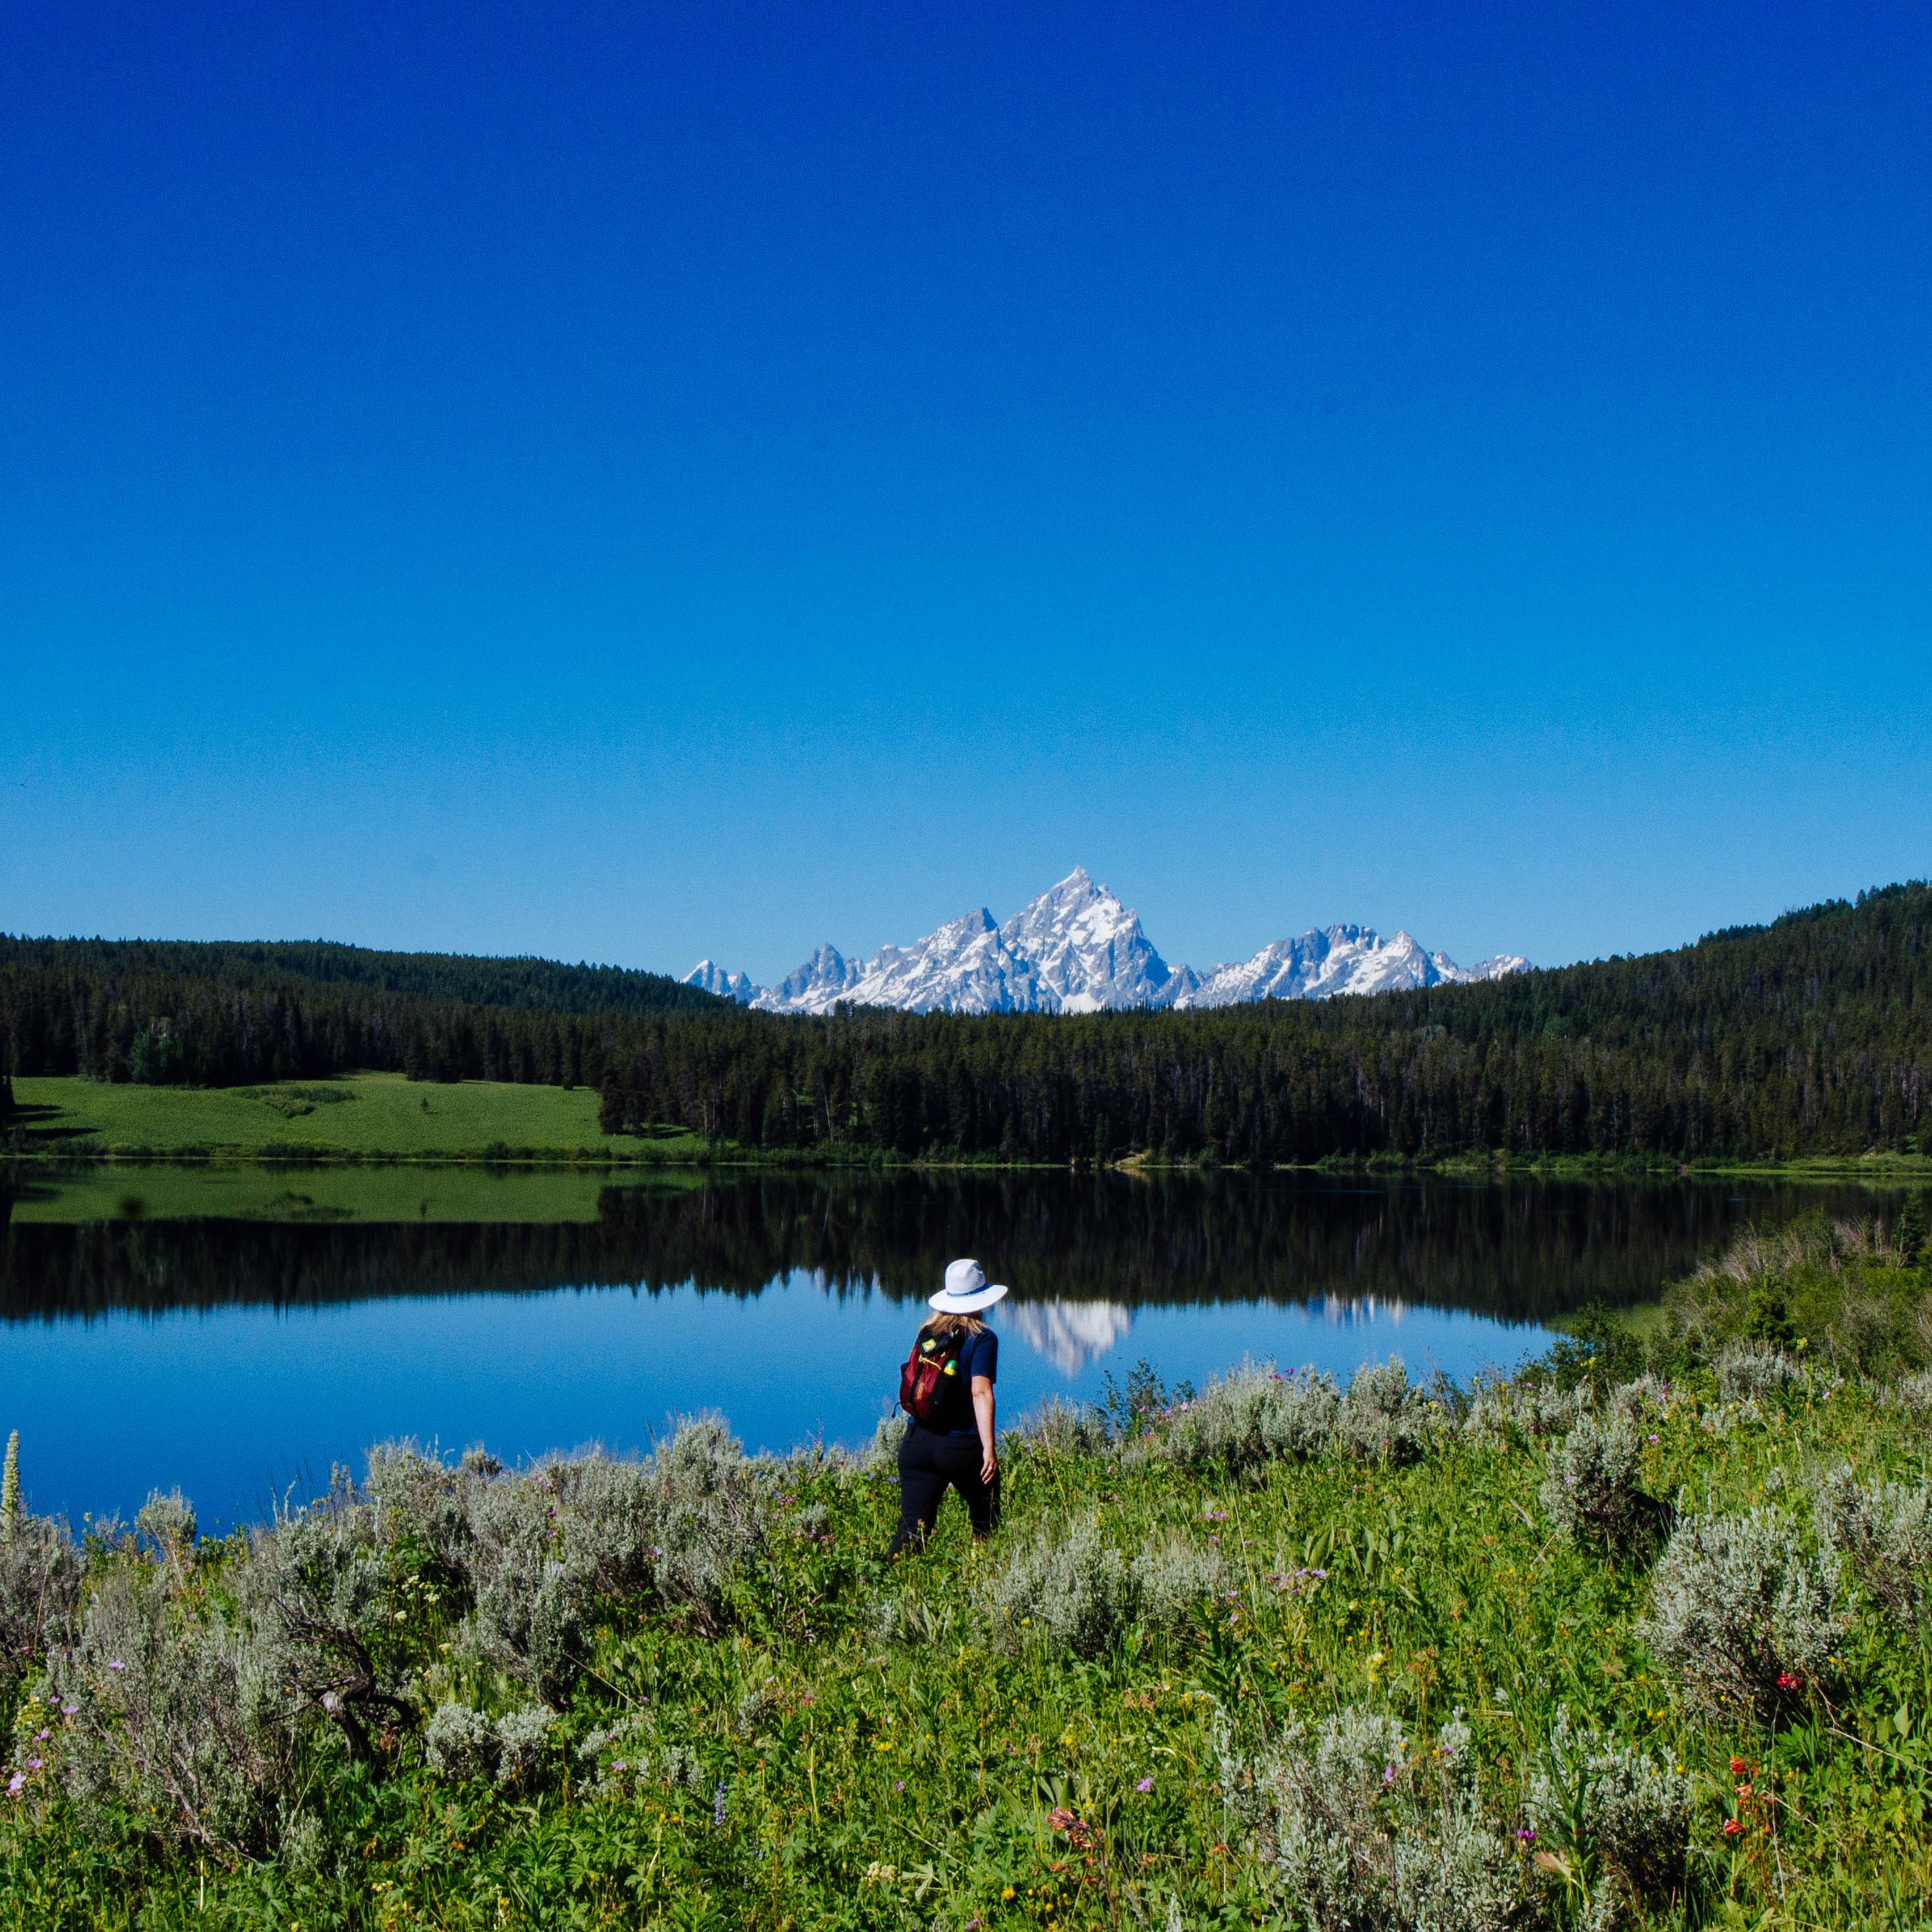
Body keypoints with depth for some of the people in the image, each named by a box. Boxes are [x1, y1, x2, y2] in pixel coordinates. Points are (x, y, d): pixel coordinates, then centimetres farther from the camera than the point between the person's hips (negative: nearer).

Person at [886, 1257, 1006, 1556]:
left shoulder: (925, 1333, 9)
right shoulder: (982, 1338, -7)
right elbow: (981, 1392, -17)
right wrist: (989, 1448, -18)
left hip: (917, 1442, 4)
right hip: (963, 1447, -4)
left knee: (912, 1530, 0)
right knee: (986, 1528, 16)